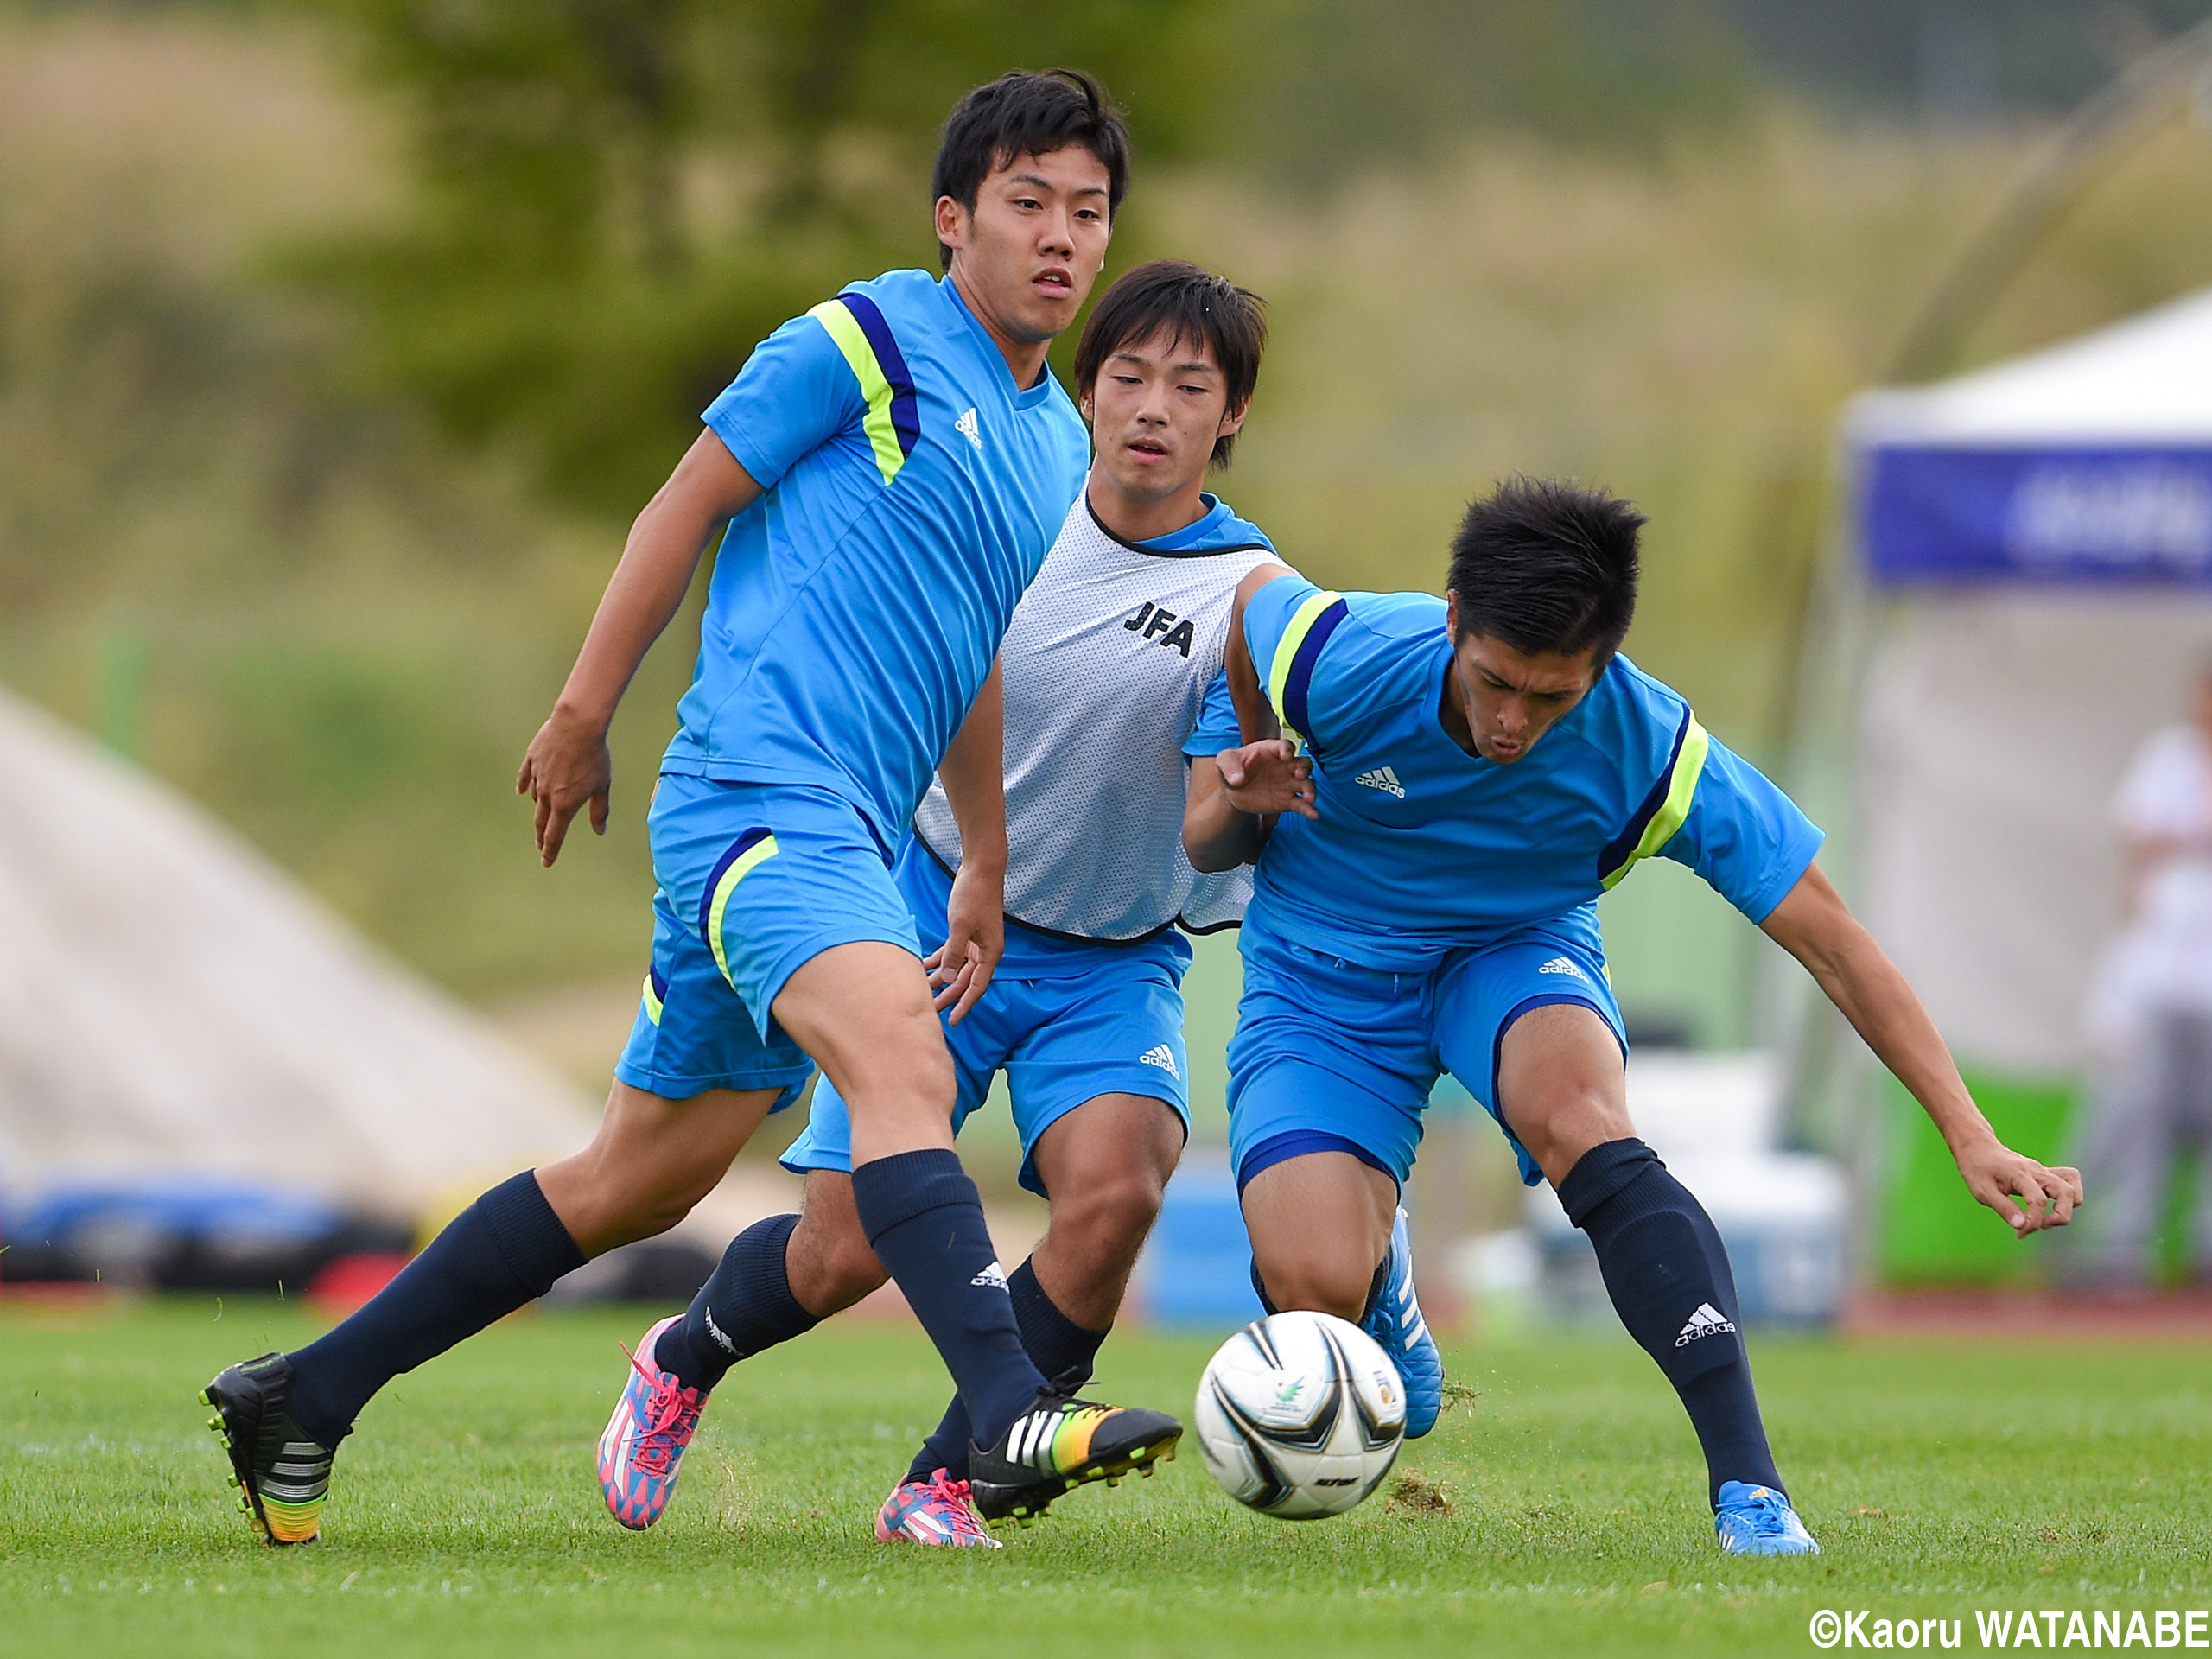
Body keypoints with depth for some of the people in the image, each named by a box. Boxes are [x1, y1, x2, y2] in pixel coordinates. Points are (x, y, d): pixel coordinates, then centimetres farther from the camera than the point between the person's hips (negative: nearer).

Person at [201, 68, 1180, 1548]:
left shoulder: (1059, 451, 19)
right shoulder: (867, 343, -4)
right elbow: (689, 503, -1)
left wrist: (988, 871, 26)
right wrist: (584, 717, -2)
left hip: (846, 835, 9)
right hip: (759, 798, -9)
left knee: (643, 1177, 12)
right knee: (902, 1063, -30)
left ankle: (301, 1401, 21)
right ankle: (1012, 1414, -47)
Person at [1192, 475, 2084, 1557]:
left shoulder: (1655, 758, -25)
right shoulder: (1338, 660, -27)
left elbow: (1831, 941, -20)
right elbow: (1254, 591, -1)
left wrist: (1970, 1136, -25)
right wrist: (1260, 760, 10)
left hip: (1517, 951, 0)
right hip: (1324, 978, 0)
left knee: (1580, 1120, -35)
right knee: (1315, 1289, -21)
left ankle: (1745, 1478, -38)